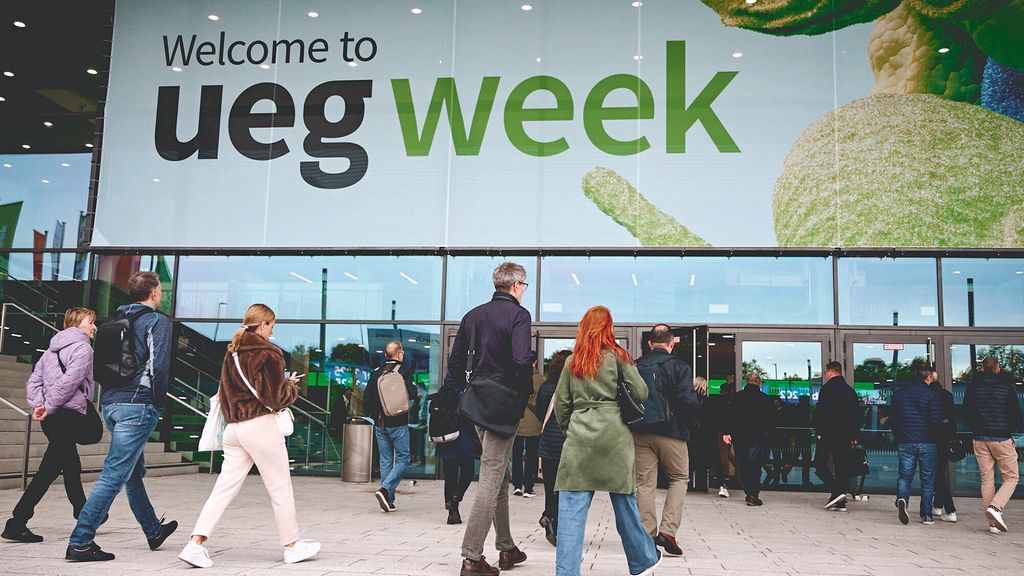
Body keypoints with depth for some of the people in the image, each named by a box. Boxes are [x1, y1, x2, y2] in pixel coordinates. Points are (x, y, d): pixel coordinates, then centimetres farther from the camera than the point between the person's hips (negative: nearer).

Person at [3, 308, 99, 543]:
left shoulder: (52, 349, 18)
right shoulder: (82, 348, -8)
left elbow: (33, 382, 12)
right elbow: (68, 382, -19)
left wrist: (38, 404, 0)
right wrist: (49, 407, -12)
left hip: (52, 418, 9)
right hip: (69, 415, -9)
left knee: (71, 465, 22)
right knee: (48, 470, -6)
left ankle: (83, 513, 37)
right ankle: (17, 523, -8)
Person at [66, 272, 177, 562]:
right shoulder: (158, 321, -7)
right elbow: (158, 366, -16)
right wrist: (159, 402, -5)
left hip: (110, 402, 9)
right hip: (138, 405, -8)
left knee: (134, 472, 18)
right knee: (114, 475, -6)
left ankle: (154, 531, 34)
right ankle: (80, 542, -8)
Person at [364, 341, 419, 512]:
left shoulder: (376, 373, 4)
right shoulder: (404, 371, -8)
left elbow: (367, 398, 5)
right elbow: (413, 396, -14)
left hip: (380, 424, 5)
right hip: (398, 424, -5)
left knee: (385, 461, 10)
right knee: (402, 459, 4)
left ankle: (388, 502, 11)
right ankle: (385, 489, -16)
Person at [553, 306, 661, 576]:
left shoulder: (572, 361, 9)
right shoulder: (617, 355, 1)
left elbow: (561, 403, 9)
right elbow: (641, 393, -1)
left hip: (579, 439, 1)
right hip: (615, 437, -1)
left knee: (572, 510, -1)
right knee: (624, 503, 12)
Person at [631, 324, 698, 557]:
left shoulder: (635, 366, 4)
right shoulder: (680, 367, -7)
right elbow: (688, 402, -14)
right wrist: (688, 423, 4)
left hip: (640, 433, 3)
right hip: (671, 432, -3)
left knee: (644, 483, 8)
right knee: (679, 478, 13)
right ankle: (667, 530, 1)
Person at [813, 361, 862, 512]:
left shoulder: (827, 388, -7)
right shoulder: (850, 390, 13)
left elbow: (820, 411, -14)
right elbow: (857, 415, 15)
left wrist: (819, 431, -9)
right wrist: (854, 435, 17)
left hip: (828, 433, -6)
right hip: (845, 435, 6)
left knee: (819, 463, 2)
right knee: (841, 466, 8)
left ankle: (836, 491, -13)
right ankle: (840, 502, 8)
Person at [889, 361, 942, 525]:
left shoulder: (898, 391, 6)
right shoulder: (931, 394, -6)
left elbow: (892, 418, 9)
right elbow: (936, 421, -12)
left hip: (904, 442, 2)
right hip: (926, 442, -2)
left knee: (905, 475, 8)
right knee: (927, 479, 10)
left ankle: (902, 499, -20)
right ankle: (927, 515, 13)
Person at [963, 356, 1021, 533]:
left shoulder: (973, 387, 2)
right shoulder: (1006, 386, -5)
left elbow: (966, 412, 7)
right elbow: (1016, 413, -2)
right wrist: (1011, 429, 16)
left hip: (980, 439, 3)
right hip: (1002, 438, -3)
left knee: (987, 479, 8)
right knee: (1011, 477, 8)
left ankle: (993, 522, 8)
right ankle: (995, 507, -15)